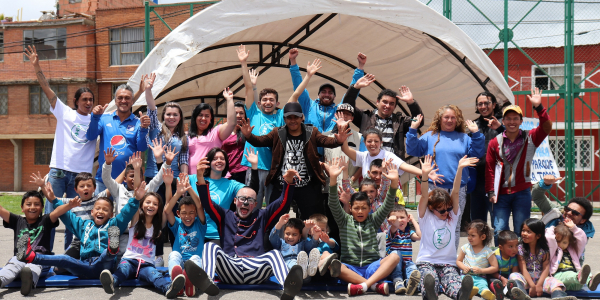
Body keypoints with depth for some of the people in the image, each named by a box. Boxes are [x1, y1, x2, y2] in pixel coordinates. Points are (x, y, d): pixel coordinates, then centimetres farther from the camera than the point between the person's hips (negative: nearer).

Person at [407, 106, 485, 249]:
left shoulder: (464, 138, 16)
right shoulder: (429, 136, 11)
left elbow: (478, 153, 7)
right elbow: (412, 150, 4)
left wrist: (476, 134, -1)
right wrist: (413, 130, -4)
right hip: (435, 187, -2)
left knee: (455, 226, 6)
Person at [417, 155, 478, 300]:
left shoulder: (452, 216, 14)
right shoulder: (425, 217, 7)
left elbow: (455, 193, 1)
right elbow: (424, 196, -9)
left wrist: (459, 169, -12)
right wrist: (425, 175, -26)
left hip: (448, 263, 2)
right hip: (427, 262, -1)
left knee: (452, 281, -34)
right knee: (429, 278, -37)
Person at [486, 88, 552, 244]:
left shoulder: (530, 138, 3)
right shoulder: (495, 142, 3)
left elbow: (546, 128, -14)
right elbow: (489, 168, 5)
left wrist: (538, 108, -26)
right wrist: (491, 192, 1)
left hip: (522, 192, 0)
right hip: (501, 193, 0)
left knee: (521, 232, 4)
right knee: (499, 232, -1)